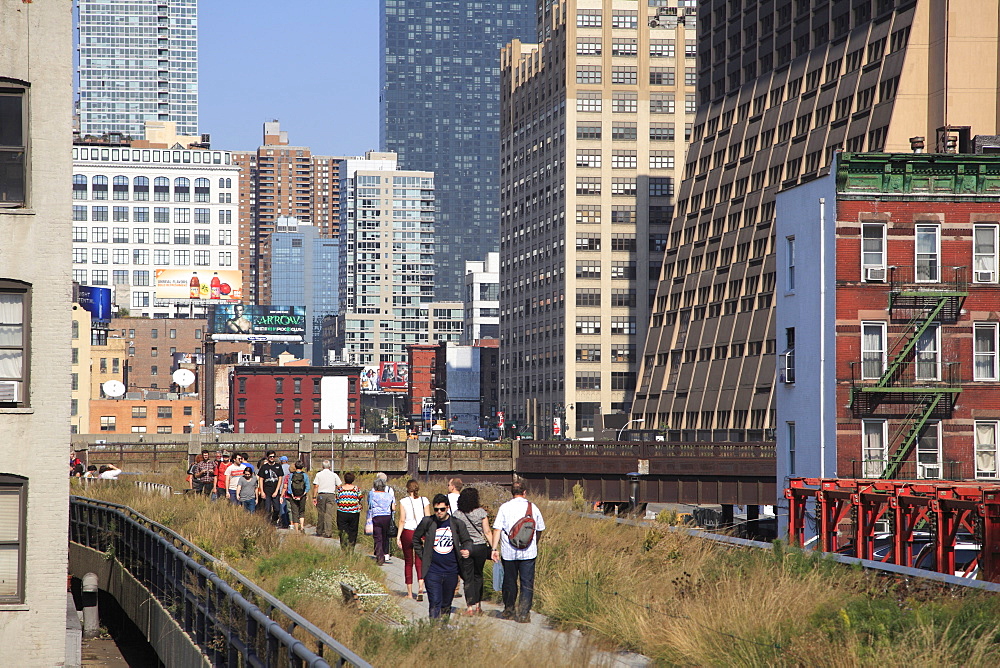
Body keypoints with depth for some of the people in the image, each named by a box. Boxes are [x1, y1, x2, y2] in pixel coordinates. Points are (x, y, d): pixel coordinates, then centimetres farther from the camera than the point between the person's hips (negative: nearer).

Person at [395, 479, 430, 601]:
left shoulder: (404, 501, -5)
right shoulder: (424, 501, 0)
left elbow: (402, 521, -8)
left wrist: (398, 536, -4)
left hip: (407, 532, -1)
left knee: (408, 563, 10)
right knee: (420, 563, 5)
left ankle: (409, 592, 11)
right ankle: (420, 588, -17)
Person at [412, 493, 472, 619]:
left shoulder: (457, 524, 1)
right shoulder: (427, 523, 0)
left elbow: (467, 541, 13)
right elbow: (416, 539, 15)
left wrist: (466, 550, -8)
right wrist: (423, 556, 7)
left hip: (451, 571, 2)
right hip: (432, 570, -2)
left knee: (446, 604, 12)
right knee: (435, 603, -12)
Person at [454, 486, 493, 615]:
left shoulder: (457, 514, -3)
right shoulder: (481, 512, -5)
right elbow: (487, 532, -4)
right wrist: (493, 548, 2)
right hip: (480, 547, 0)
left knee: (468, 578, 5)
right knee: (478, 576, 17)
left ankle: (470, 606, -3)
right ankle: (478, 604, 18)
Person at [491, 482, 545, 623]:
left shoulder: (504, 508, -1)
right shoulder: (533, 507, 4)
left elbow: (497, 529, -7)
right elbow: (540, 529, 13)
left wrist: (494, 548, -5)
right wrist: (535, 545, 29)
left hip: (508, 552, 0)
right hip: (528, 552, 0)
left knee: (509, 581, 14)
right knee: (527, 583, 2)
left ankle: (509, 610, 25)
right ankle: (524, 613, -6)